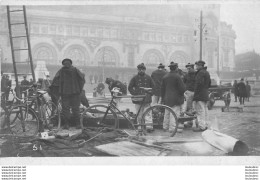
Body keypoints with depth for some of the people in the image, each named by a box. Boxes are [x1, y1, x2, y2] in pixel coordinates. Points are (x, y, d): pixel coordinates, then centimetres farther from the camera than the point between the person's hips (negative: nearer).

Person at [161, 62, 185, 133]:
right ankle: (173, 127, -3)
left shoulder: (165, 77, 7)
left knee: (167, 113, 15)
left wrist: (163, 99, 18)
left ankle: (165, 127, 23)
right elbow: (182, 88, -14)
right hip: (176, 99, -6)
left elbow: (162, 89, 11)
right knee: (175, 113, -2)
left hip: (167, 98, 6)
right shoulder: (177, 76, -13)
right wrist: (182, 95, 7)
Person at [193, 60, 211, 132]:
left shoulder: (200, 73, -15)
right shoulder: (207, 72, 18)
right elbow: (209, 84, 23)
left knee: (200, 110, -9)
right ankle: (205, 125, 21)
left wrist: (196, 91, -17)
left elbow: (199, 83, -22)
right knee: (205, 109, 14)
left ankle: (201, 126, -9)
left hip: (199, 94, -11)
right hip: (205, 94, 11)